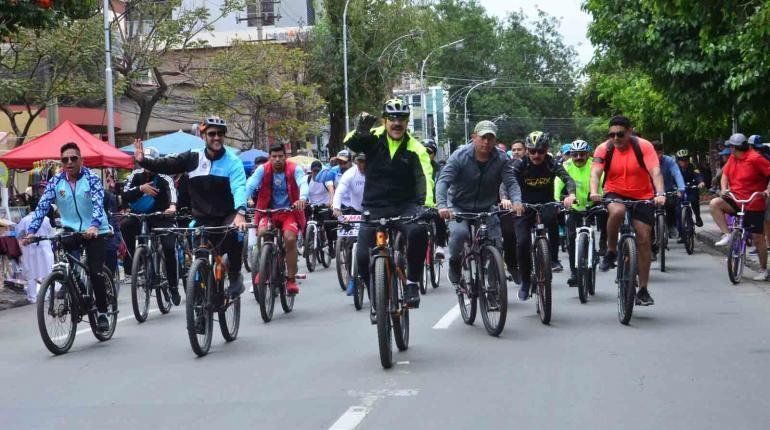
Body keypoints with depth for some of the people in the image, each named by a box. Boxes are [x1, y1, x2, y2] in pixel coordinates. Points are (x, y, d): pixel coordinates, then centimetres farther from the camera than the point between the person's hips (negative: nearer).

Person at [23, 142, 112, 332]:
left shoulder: (92, 179, -9)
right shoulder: (55, 182, -1)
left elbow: (98, 203, -23)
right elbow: (42, 207, -8)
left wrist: (94, 226, -41)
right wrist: (31, 231, -22)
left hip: (96, 231, -3)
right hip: (70, 229, 3)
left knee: (95, 272, -11)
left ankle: (102, 313, 6)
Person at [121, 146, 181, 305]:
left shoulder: (164, 178, -12)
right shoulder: (136, 176, -2)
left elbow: (172, 191, -33)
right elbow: (125, 194, -14)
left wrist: (172, 205, -55)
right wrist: (141, 188, -32)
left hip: (161, 216, -2)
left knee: (169, 248, -18)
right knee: (125, 224, -29)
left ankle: (173, 286, -4)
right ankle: (132, 260, -15)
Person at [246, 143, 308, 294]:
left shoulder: (294, 169, -10)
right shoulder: (263, 170, -7)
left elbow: (303, 184, -28)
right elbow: (250, 185, -21)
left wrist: (302, 199, -49)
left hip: (290, 211, -1)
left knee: (290, 239, -24)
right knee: (261, 233, -26)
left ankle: (291, 279, -10)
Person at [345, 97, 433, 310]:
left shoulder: (415, 148, -4)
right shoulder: (374, 138, -1)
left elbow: (425, 178, -16)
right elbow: (350, 144, -18)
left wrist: (428, 205, -35)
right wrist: (360, 131, -42)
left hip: (405, 206, -1)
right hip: (374, 208, 1)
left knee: (418, 231, -33)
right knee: (363, 257, -11)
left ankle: (412, 283, -13)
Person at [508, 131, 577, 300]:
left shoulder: (552, 163, -11)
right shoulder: (520, 164, -13)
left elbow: (567, 178, -24)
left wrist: (571, 194, -46)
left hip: (546, 204, 0)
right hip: (525, 207, 1)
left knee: (551, 217, -36)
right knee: (522, 243, -15)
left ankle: (554, 259, -20)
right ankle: (525, 282, 8)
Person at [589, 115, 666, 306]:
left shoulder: (643, 146, -13)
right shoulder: (604, 149, -8)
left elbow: (655, 171, -23)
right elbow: (595, 172, -20)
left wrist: (660, 193, -40)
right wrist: (594, 192, -40)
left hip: (642, 198, 0)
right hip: (615, 194, 0)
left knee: (644, 239, -5)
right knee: (617, 212, -37)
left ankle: (643, 289, 4)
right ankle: (611, 252, -13)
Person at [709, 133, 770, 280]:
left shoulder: (755, 158, -16)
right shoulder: (733, 158, 5)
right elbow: (725, 174, 13)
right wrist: (724, 189, -4)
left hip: (754, 204, -6)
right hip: (735, 200, 6)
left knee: (758, 238, -1)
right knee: (714, 203, -21)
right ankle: (727, 235, -14)